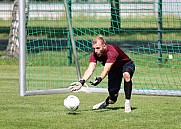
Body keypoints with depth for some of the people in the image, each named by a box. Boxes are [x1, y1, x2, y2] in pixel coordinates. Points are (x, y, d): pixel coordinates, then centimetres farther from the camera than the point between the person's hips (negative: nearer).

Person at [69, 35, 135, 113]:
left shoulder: (112, 52, -38)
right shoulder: (94, 54, -21)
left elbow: (106, 70, -48)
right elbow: (90, 70, -32)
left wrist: (99, 79, -66)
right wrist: (81, 82, -48)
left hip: (126, 65, -5)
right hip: (114, 70, 5)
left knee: (126, 75, -42)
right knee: (113, 99, -3)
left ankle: (127, 103, -31)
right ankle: (106, 103, 34)